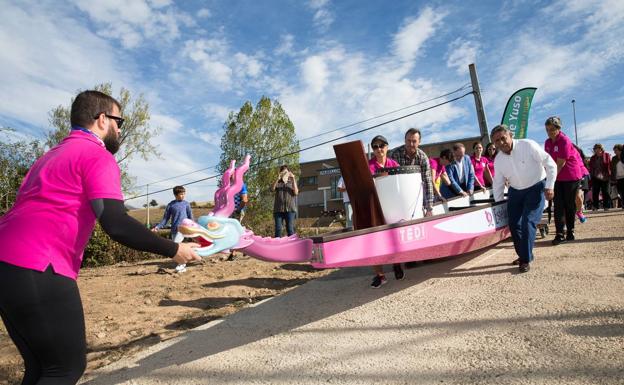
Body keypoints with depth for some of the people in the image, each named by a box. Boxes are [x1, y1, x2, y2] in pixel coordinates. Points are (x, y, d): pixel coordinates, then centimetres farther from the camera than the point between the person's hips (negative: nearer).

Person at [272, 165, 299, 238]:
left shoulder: (292, 182, 15)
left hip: (290, 208, -1)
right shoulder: (278, 182, 16)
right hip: (278, 209, 1)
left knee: (290, 229, -6)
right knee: (278, 229, -3)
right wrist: (278, 179, -19)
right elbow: (272, 189, -5)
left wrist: (293, 179, -8)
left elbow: (296, 193, -2)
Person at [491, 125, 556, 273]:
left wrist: (549, 187, -18)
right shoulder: (498, 160, -6)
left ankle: (526, 259, -3)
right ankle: (523, 255, 22)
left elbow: (550, 164, -15)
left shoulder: (528, 146, -20)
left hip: (536, 188, -5)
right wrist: (498, 203, 6)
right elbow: (498, 183, 5)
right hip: (515, 191, 5)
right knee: (513, 224, 2)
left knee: (528, 222, -15)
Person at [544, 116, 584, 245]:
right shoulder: (547, 142, 5)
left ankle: (570, 232, 18)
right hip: (557, 177, 6)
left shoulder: (564, 141, -16)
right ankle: (559, 234, -6)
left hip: (571, 177, -5)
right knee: (558, 205, -3)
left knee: (569, 205, 4)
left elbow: (561, 163, -20)